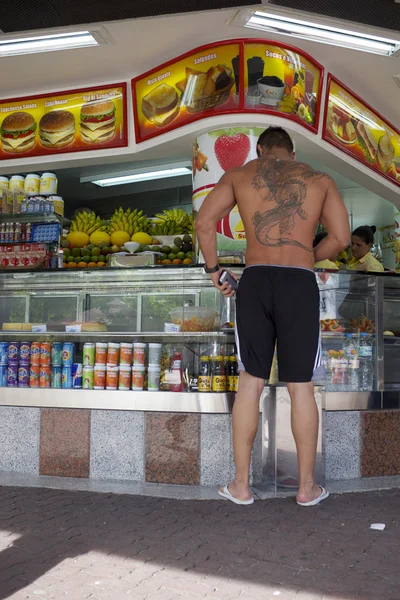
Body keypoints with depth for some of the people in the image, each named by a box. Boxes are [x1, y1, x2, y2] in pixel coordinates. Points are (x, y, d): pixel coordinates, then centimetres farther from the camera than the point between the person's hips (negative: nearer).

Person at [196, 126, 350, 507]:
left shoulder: (239, 175, 13)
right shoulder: (320, 180, 15)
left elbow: (204, 222, 1)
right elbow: (340, 238, 8)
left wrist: (213, 269, 12)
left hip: (255, 281, 0)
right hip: (301, 284, 0)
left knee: (250, 382, 7)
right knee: (301, 387, 7)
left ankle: (241, 485, 13)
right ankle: (307, 486, 17)